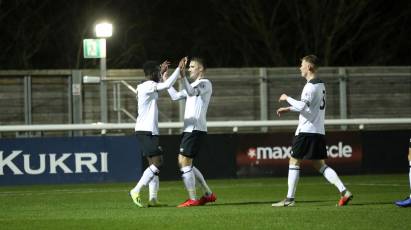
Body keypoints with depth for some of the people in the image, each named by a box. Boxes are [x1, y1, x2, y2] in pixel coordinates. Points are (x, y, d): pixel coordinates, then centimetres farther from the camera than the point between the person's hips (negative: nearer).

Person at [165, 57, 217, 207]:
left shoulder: (205, 83, -7)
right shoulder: (194, 86, 23)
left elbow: (192, 92, -28)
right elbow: (175, 96, 24)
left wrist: (183, 77, -42)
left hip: (196, 129, -10)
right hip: (189, 129, 10)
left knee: (185, 163, -11)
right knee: (182, 163, 12)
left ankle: (192, 199, -9)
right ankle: (208, 194, 16)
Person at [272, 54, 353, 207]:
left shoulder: (311, 86, -14)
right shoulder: (320, 84, 16)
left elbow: (301, 106, -25)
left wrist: (287, 98, -10)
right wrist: (288, 109, 24)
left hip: (306, 130, -9)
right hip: (319, 131, 9)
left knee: (294, 161, 0)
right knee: (320, 165, 9)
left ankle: (290, 199, 0)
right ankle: (344, 191, -3)